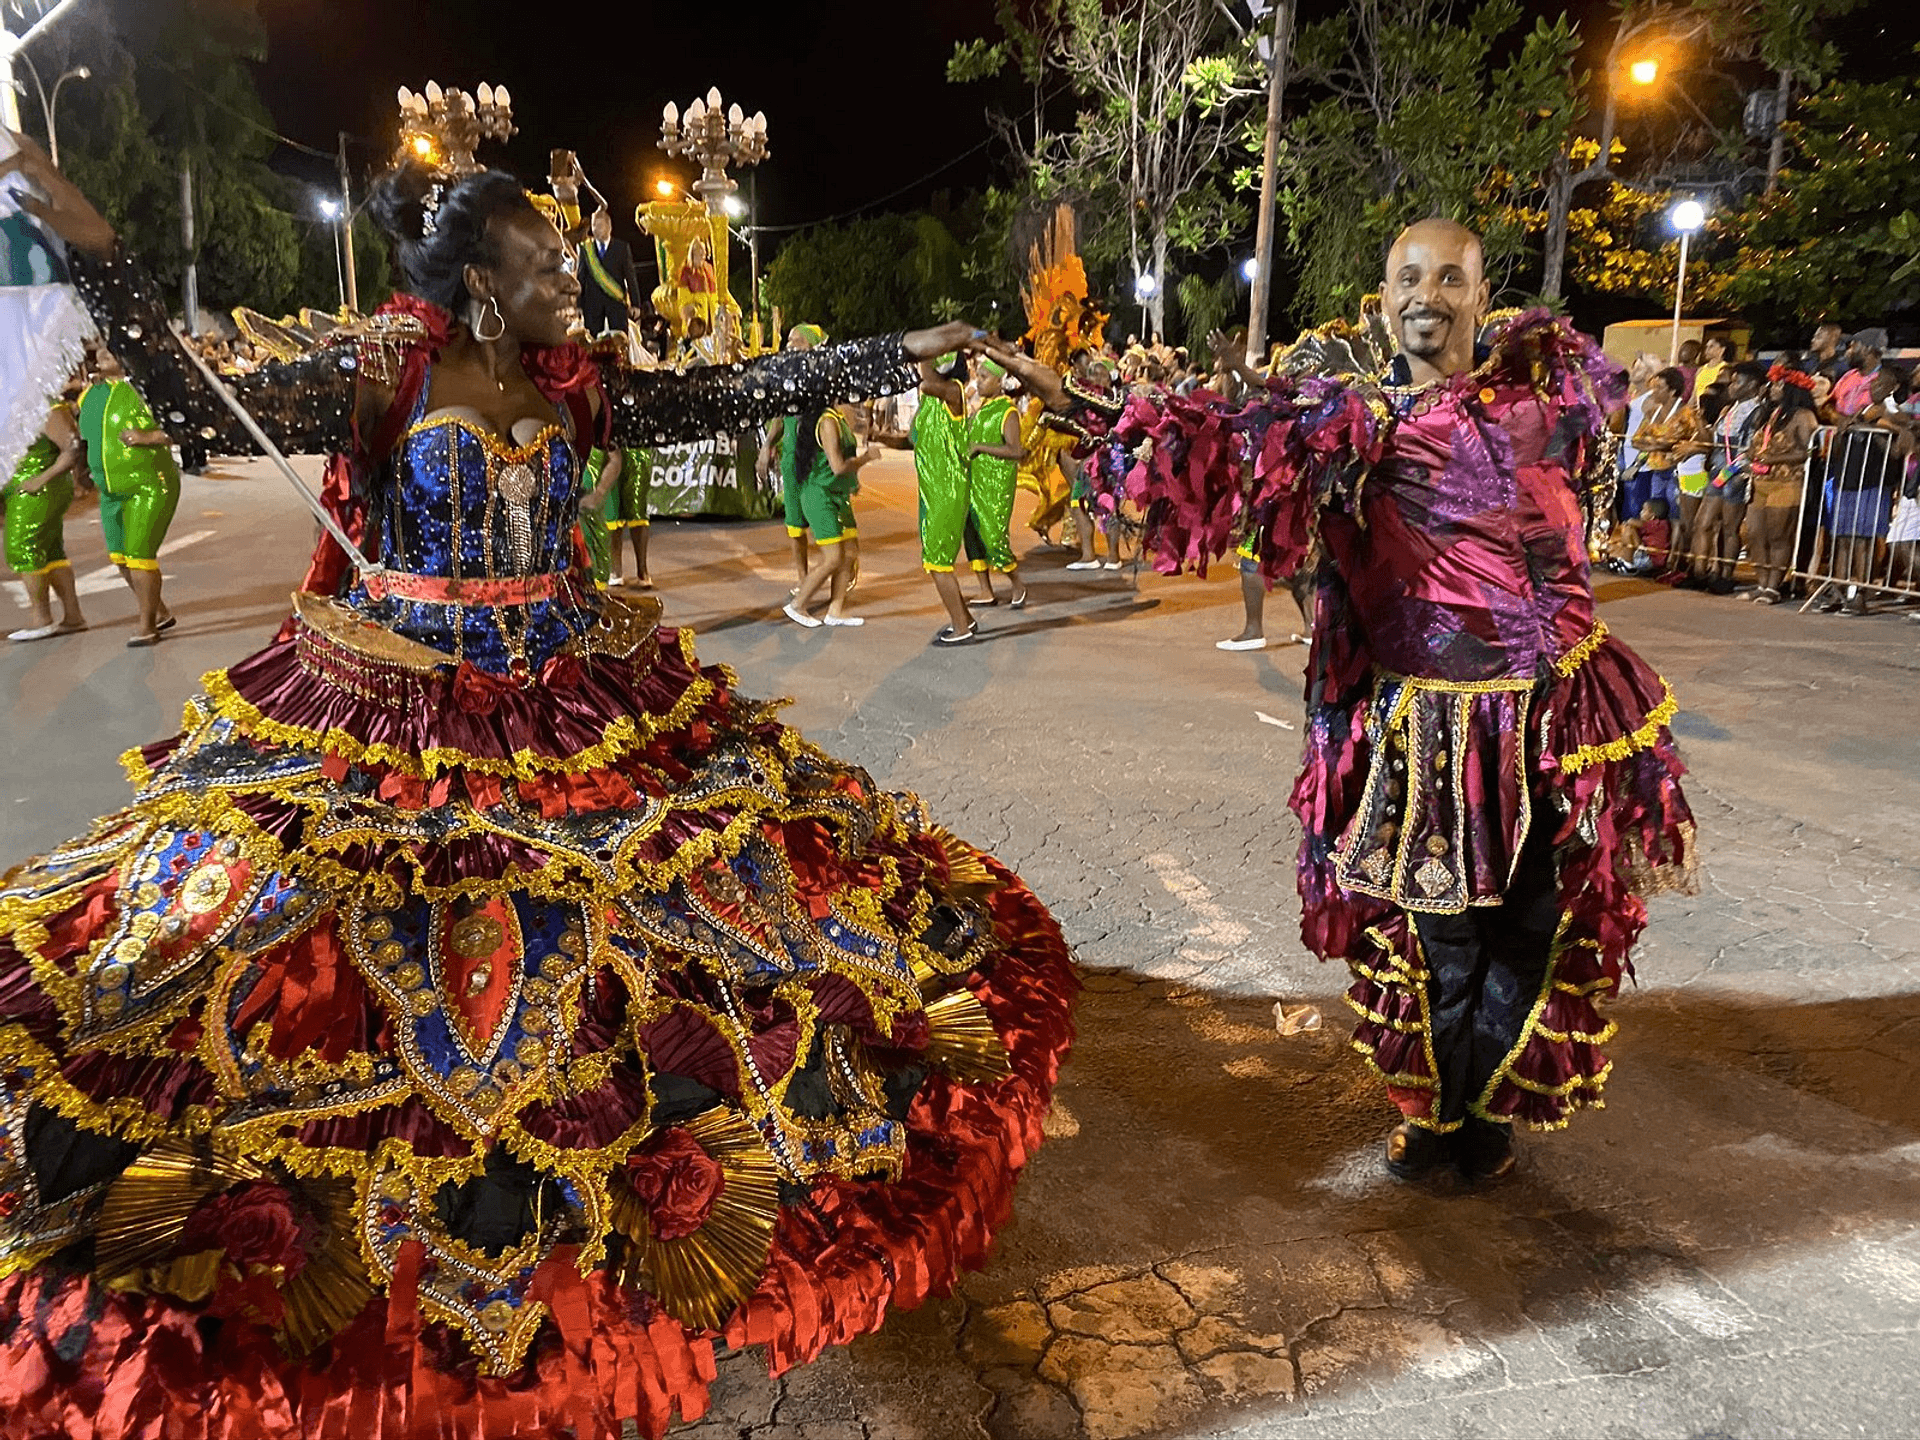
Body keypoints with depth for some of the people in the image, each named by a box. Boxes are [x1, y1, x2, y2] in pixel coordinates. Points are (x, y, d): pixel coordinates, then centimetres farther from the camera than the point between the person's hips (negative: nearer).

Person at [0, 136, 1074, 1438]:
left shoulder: (578, 387, 3)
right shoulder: (377, 378, -9)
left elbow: (736, 396, 2)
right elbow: (208, 406, -18)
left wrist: (902, 352, 2)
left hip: (569, 699, 4)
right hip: (388, 719, -4)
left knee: (582, 966, 10)